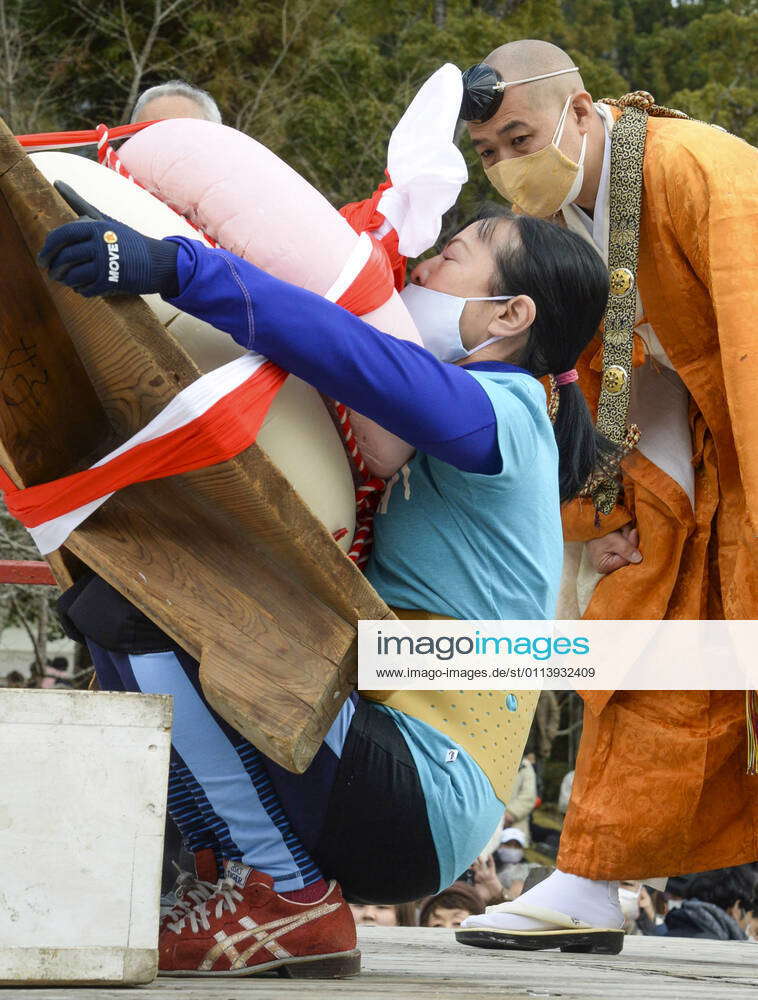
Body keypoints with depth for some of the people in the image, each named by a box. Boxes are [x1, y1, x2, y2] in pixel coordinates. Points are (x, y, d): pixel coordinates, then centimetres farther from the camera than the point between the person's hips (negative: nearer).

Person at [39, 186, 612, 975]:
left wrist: (177, 267, -33)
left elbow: (353, 355, -26)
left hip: (419, 800, -10)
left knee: (128, 611, -17)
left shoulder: (500, 412, -7)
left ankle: (284, 894, -12)